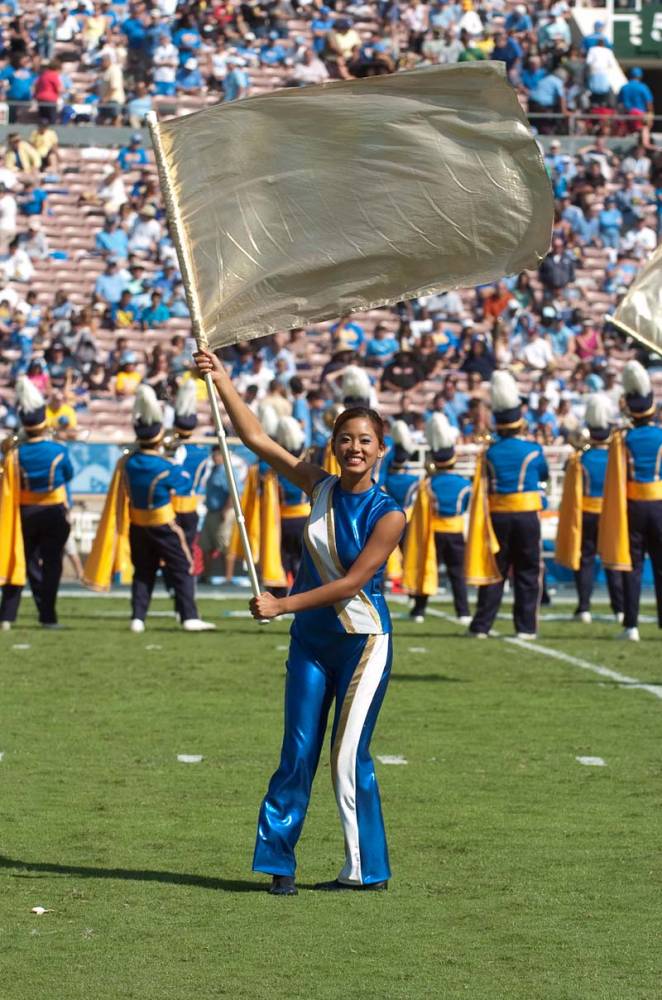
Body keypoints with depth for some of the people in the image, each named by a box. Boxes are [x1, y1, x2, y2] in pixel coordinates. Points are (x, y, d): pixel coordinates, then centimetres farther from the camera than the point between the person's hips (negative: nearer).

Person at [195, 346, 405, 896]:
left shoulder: (388, 514, -12)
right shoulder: (320, 488, 2)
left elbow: (352, 582, -17)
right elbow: (256, 437, 2)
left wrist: (283, 605, -17)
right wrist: (221, 380, -4)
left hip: (363, 642, -4)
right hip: (310, 640, 5)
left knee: (349, 758, -4)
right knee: (297, 754, 2)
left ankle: (367, 868, 7)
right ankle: (278, 860, 6)